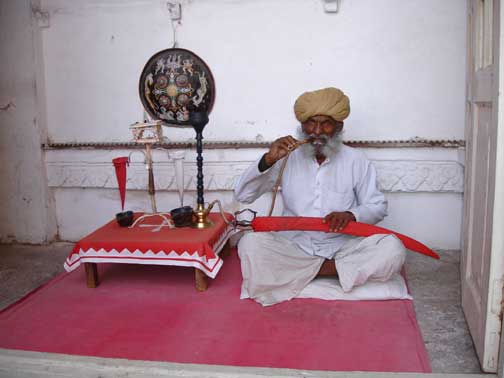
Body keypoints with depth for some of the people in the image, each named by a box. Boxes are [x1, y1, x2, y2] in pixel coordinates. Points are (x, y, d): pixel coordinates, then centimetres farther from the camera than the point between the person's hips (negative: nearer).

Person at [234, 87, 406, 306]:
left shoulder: (356, 161, 1)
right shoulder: (287, 158, 1)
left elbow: (377, 207, 5)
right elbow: (242, 195, -2)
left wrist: (351, 214, -18)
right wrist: (268, 160, -18)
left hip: (342, 246, 1)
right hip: (294, 245, 0)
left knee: (392, 249, -26)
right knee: (249, 244, -27)